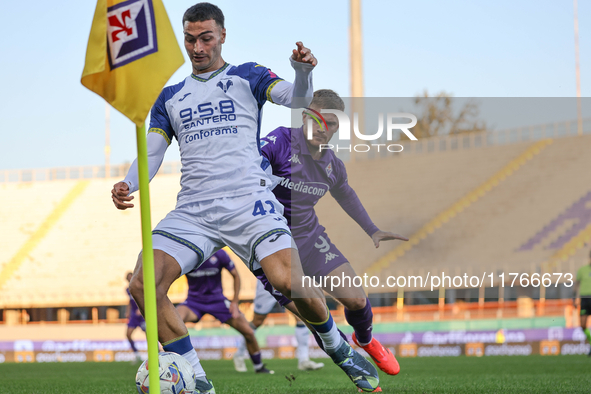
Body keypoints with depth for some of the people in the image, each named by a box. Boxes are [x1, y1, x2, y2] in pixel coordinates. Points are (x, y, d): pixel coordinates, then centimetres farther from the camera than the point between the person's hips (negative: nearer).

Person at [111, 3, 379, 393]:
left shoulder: (247, 77, 12)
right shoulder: (170, 97, 21)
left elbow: (296, 99, -4)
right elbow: (151, 153, 15)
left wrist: (303, 71, -27)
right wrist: (128, 185, -7)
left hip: (248, 201, -3)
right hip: (193, 210, 3)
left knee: (290, 282, -25)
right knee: (143, 284, -20)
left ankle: (339, 349, 5)